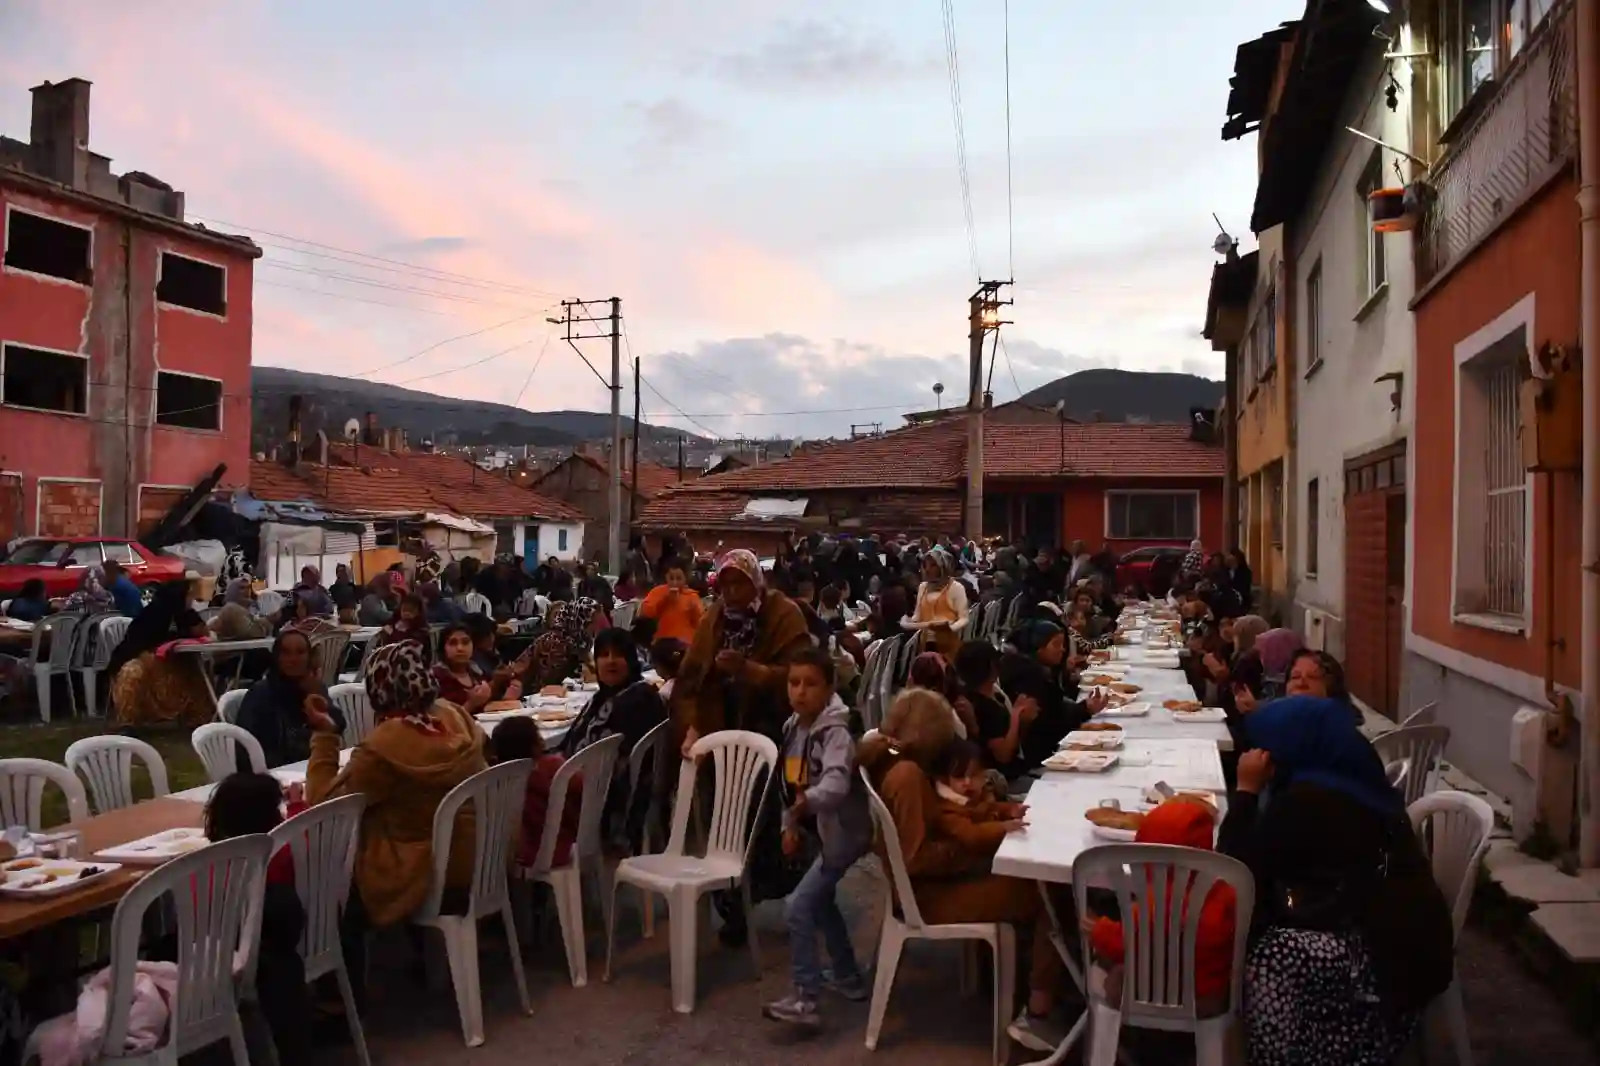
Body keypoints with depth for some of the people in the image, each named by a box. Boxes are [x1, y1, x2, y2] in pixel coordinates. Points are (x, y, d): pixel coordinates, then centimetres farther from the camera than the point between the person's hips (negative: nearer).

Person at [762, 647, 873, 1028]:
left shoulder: (835, 733, -25)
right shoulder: (792, 728, 2)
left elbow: (837, 782, -41)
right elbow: (790, 782, 13)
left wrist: (808, 801, -58)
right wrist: (790, 826, 12)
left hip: (841, 830, -10)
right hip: (816, 829, 10)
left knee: (797, 908, -14)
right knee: (821, 903, 24)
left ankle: (805, 999, -5)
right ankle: (849, 979, 41)